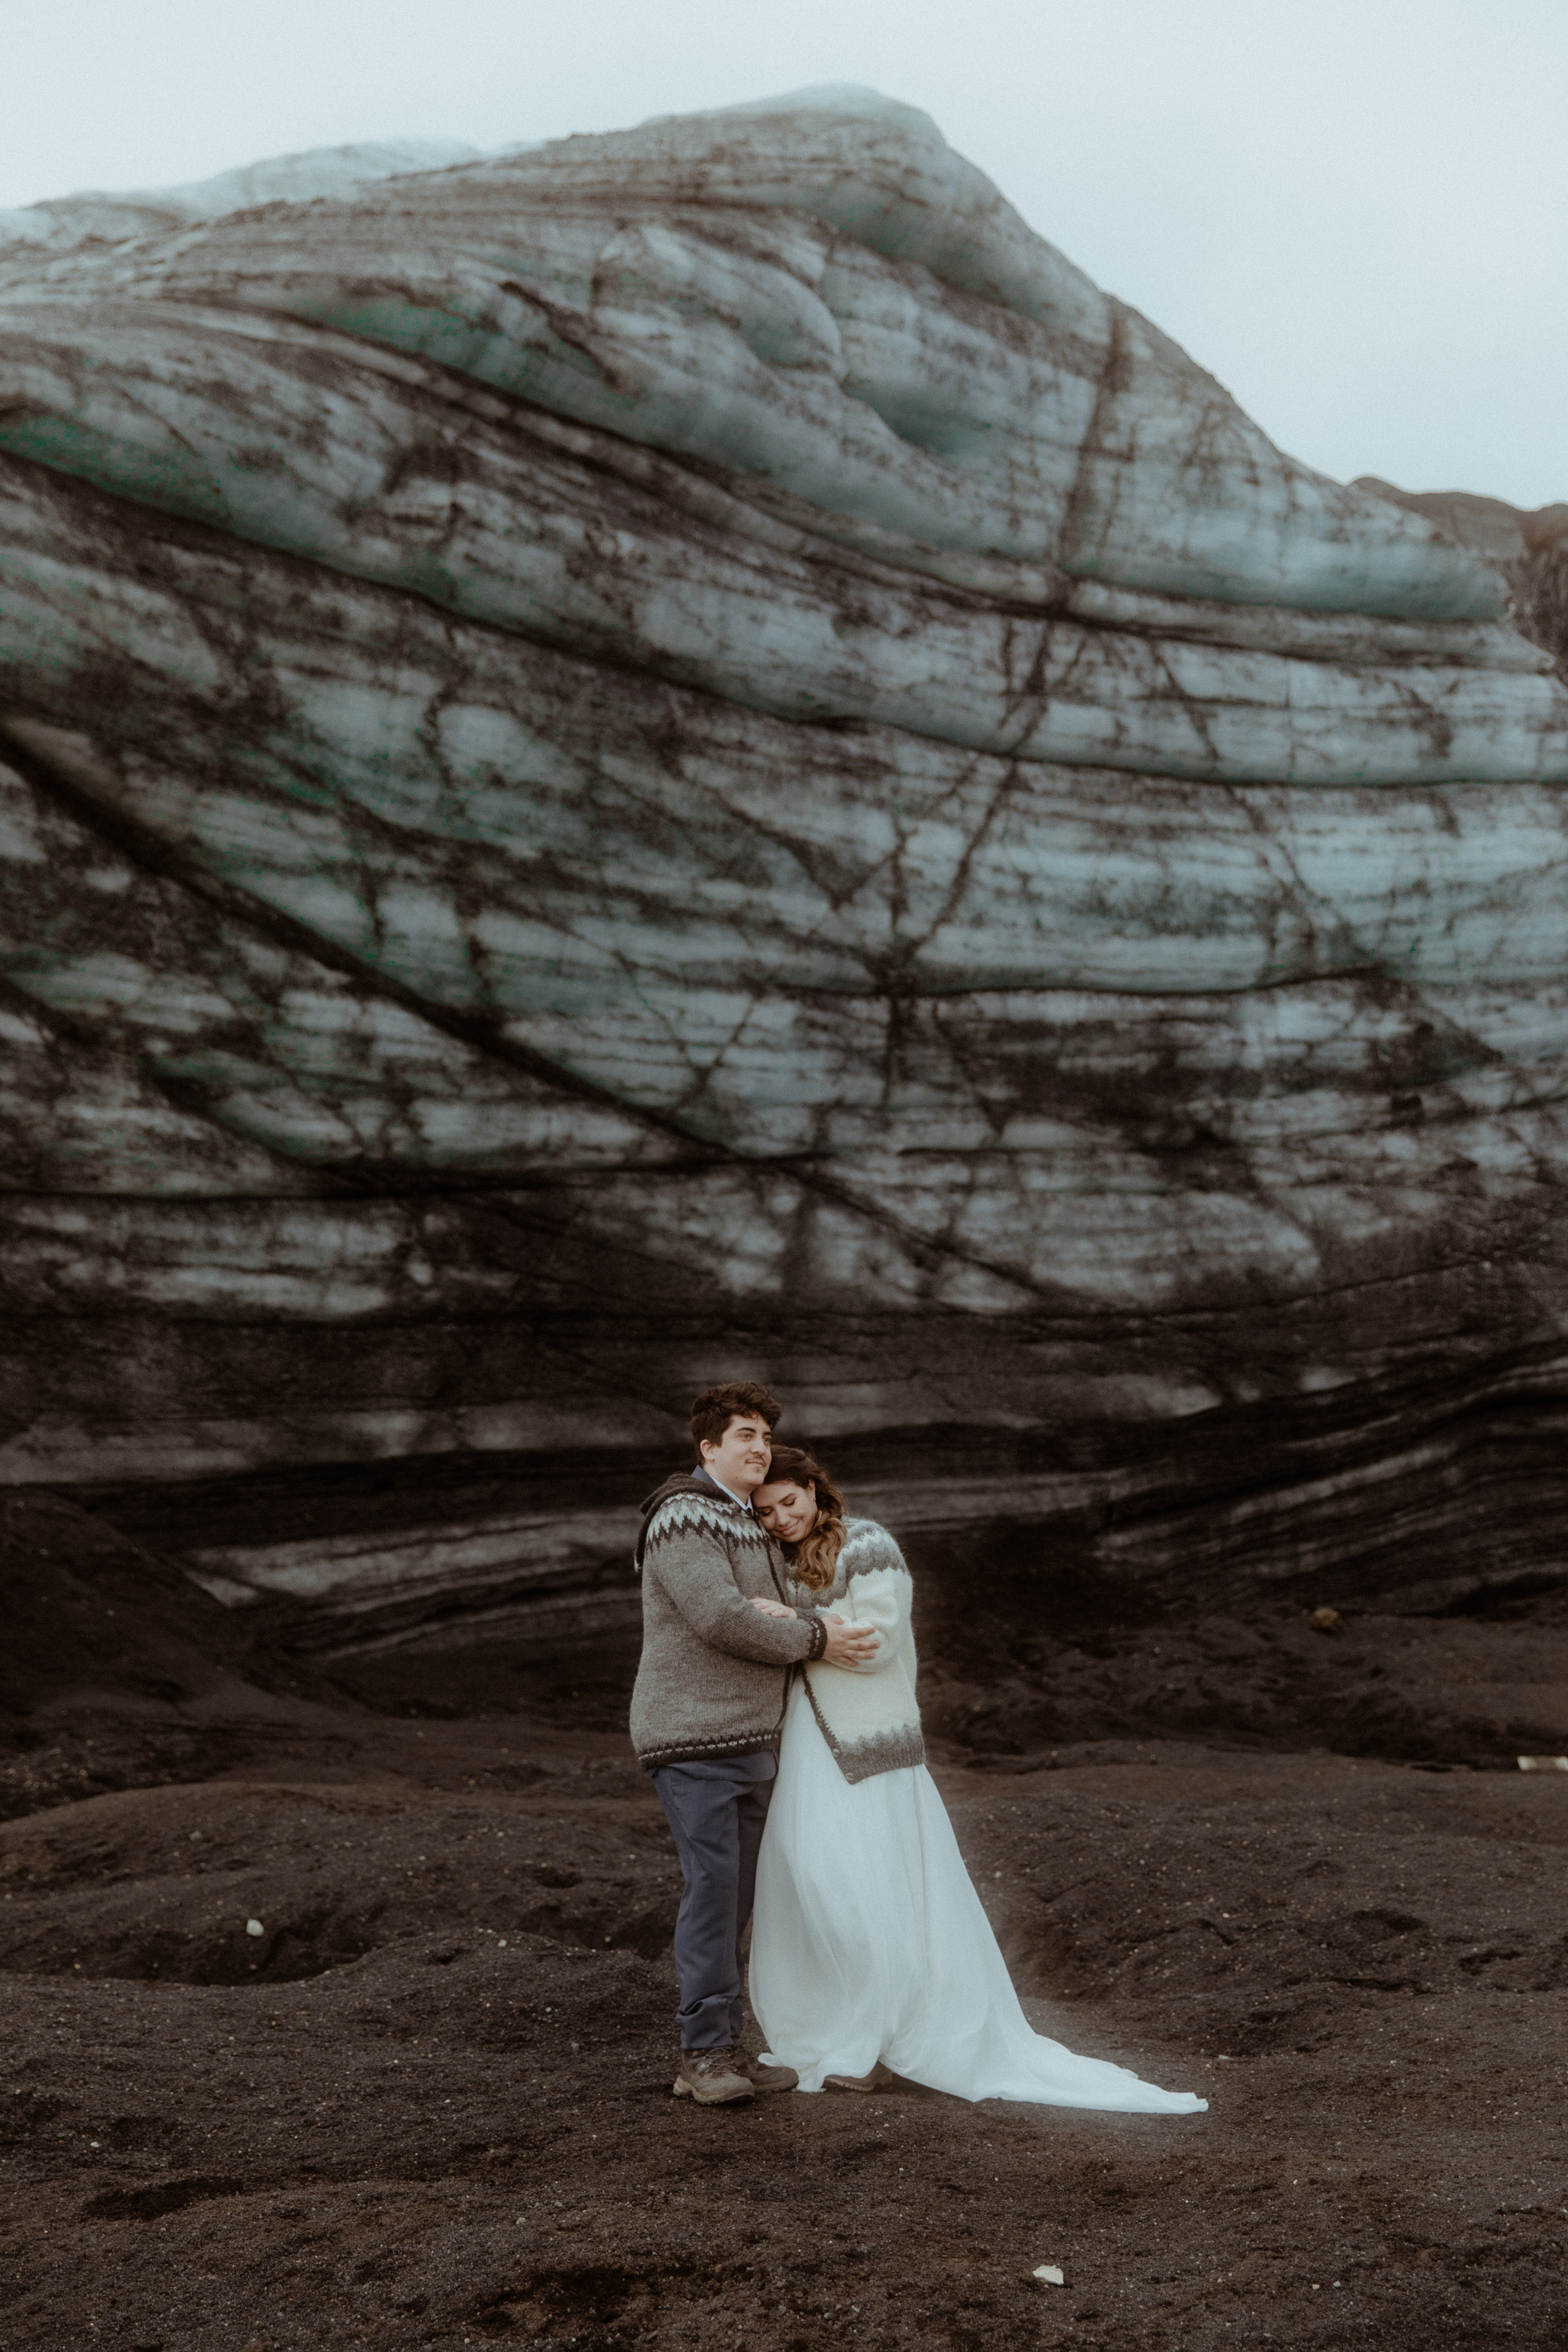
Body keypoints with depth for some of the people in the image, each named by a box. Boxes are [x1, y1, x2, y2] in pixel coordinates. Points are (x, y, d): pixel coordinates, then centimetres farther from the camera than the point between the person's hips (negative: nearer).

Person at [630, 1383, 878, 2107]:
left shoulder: (746, 1525, 20)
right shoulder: (682, 1518, -11)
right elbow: (722, 1619, -20)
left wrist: (812, 1621, 1)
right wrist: (816, 1639, -11)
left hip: (749, 1741, 9)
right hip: (692, 1736, -9)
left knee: (735, 1895, 7)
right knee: (712, 1884, -14)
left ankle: (723, 2052, 11)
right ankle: (704, 2052, -10)